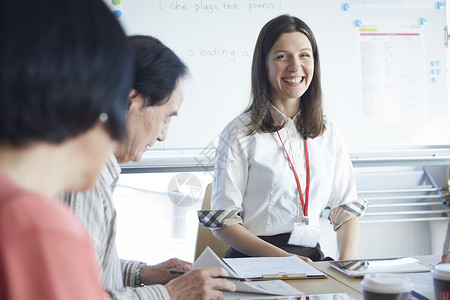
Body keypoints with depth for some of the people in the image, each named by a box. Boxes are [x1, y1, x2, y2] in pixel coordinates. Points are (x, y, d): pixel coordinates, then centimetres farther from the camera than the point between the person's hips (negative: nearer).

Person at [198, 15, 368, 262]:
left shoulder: (329, 133, 13)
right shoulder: (240, 133, -1)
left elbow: (347, 210, 14)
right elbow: (223, 222, -4)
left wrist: (346, 265, -5)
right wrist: (284, 258, -15)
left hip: (312, 258, 4)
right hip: (254, 264, -3)